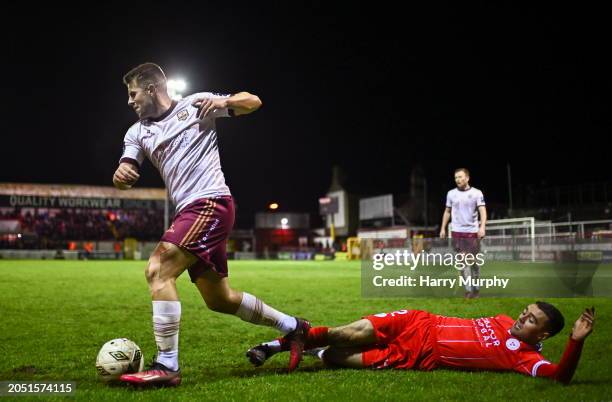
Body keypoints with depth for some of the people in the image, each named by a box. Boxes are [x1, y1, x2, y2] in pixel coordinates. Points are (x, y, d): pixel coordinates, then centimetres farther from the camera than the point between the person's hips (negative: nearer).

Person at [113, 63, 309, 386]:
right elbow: (123, 178, 6)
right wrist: (120, 173, -18)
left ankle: (166, 366, -16)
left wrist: (221, 102, -14)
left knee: (157, 271, -20)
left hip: (210, 203, -8)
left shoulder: (195, 104, 2)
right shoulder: (137, 132, 17)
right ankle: (292, 327, 27)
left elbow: (253, 101, 6)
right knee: (219, 300, 12)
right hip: (191, 212, 8)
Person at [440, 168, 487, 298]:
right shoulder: (451, 194, 5)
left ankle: (476, 288, 20)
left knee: (474, 261, 6)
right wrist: (443, 228, 11)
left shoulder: (476, 193, -4)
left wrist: (482, 227, -25)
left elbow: (482, 211, -11)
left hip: (473, 232, -1)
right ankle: (468, 289, -3)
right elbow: (447, 212, 15)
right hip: (457, 232, 1)